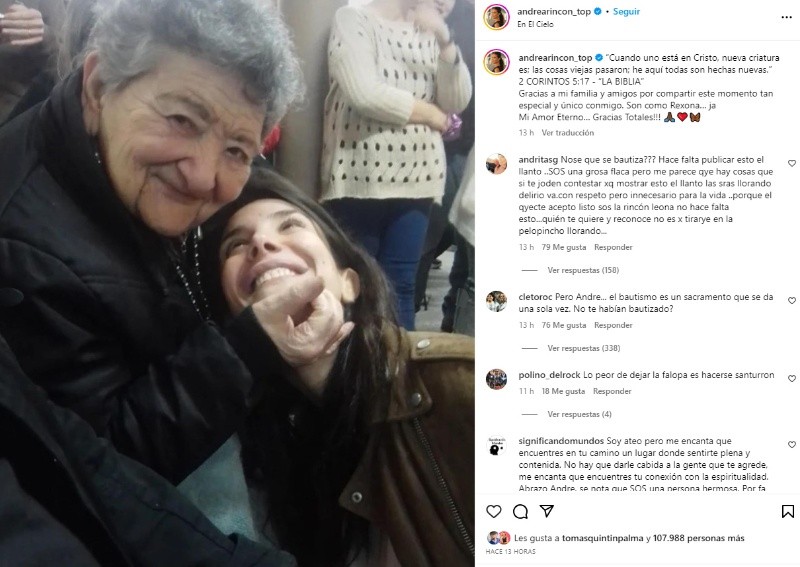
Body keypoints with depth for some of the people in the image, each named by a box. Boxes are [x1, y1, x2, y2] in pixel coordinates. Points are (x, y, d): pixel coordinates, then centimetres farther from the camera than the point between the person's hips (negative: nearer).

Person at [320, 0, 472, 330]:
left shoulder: (429, 32, 12)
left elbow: (457, 102, 4)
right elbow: (365, 93, -18)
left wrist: (445, 40, -11)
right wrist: (431, 114, -5)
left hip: (416, 178, 4)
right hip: (360, 177, -4)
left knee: (401, 284, 5)